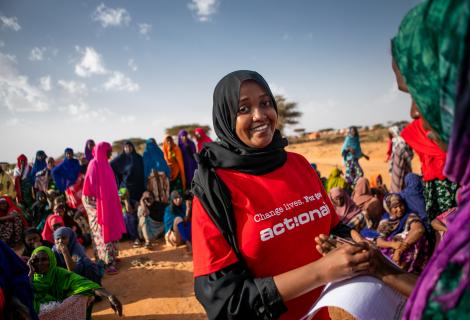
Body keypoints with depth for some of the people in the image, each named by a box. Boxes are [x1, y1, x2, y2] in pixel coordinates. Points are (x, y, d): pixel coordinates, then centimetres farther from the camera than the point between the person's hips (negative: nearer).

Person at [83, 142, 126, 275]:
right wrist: (98, 202, -18)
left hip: (108, 203, 9)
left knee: (110, 229, 15)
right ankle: (107, 262, -1)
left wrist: (113, 201, 15)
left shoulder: (103, 163, 12)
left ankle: (111, 258, 26)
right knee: (102, 231, -5)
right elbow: (93, 186, -18)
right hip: (98, 204, -9)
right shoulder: (94, 164, -15)